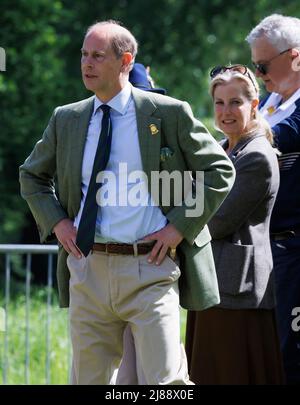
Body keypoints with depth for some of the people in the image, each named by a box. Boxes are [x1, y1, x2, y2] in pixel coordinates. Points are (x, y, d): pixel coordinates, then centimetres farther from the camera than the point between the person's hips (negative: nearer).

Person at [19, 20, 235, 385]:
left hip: (150, 268, -4)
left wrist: (180, 226, -5)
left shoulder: (169, 113, -1)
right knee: (88, 380, 8)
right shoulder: (66, 119, 11)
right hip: (87, 271, 4)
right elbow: (32, 176, 25)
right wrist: (55, 221, 8)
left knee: (165, 382, -9)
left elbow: (219, 171, 3)